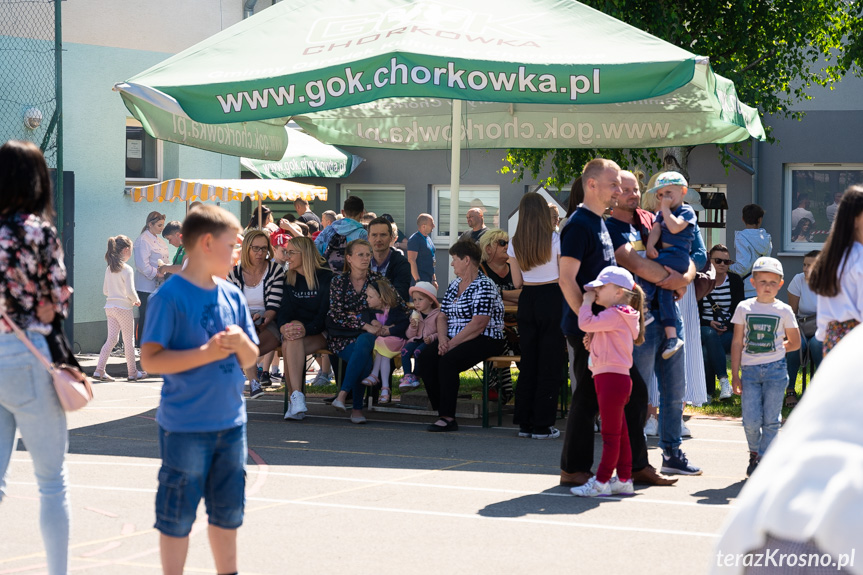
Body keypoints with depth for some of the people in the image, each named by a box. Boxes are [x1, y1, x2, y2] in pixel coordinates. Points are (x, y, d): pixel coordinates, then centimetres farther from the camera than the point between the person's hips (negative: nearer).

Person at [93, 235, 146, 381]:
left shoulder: (109, 269, 8)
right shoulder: (127, 269, -14)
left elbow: (105, 291, 13)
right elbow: (130, 291, -20)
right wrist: (136, 301, 0)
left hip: (110, 307, 7)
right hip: (123, 308, -7)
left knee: (112, 339, 9)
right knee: (129, 341, 5)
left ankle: (99, 370, 1)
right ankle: (132, 372, 13)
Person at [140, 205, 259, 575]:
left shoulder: (232, 295, 7)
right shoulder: (170, 296, -12)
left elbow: (250, 361, 12)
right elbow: (150, 360, -17)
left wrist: (242, 343, -10)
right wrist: (207, 353, -21)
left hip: (231, 423, 6)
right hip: (185, 428, -6)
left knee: (228, 510, 16)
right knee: (178, 514, 3)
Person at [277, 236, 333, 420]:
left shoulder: (326, 277, -3)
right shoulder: (289, 279, 12)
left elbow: (326, 313, -11)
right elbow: (284, 309, 2)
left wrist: (307, 329, -28)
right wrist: (284, 327, -22)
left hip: (320, 333, -3)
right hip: (296, 329, 3)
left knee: (289, 345, -34)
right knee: (292, 339, -35)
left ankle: (294, 400, -36)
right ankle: (297, 397, -44)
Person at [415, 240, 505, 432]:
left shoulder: (484, 286, -11)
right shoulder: (454, 285, 18)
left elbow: (478, 324, -20)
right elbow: (442, 317, 16)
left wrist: (452, 343, -20)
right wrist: (443, 339, -5)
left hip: (484, 341, -8)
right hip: (453, 339, 8)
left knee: (448, 360, -32)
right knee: (425, 357, -18)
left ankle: (448, 417, -27)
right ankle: (442, 411, -15)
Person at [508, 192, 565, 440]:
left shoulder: (515, 244, 1)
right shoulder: (555, 240, -9)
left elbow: (517, 282, 7)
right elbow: (565, 277, -9)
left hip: (527, 300, 4)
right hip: (552, 300, -4)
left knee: (528, 361, 12)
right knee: (550, 363, 2)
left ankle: (524, 422, 14)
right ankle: (542, 425, 1)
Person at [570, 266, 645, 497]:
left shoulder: (615, 314, -14)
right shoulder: (615, 316, 20)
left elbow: (586, 323, -23)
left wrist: (587, 302, -8)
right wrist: (592, 339, 6)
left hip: (612, 379, -11)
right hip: (613, 379, 11)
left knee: (611, 433, -5)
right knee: (620, 432, 12)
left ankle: (601, 482, -3)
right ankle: (624, 480, 17)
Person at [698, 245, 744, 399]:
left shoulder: (735, 281, 7)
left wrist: (726, 327, -15)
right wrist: (709, 324, -15)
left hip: (729, 332, 0)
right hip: (704, 328, 0)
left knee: (706, 351, -32)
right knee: (710, 335, -38)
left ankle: (708, 391, -22)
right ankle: (724, 381, -41)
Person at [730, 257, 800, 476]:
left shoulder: (784, 311, 3)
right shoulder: (744, 308, 4)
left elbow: (795, 343, 12)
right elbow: (737, 343, 6)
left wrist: (774, 349, 5)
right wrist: (735, 375, 3)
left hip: (775, 368, 0)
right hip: (750, 370, 0)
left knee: (771, 419, 0)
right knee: (751, 420, -4)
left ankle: (764, 458, 11)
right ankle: (754, 452, 21)